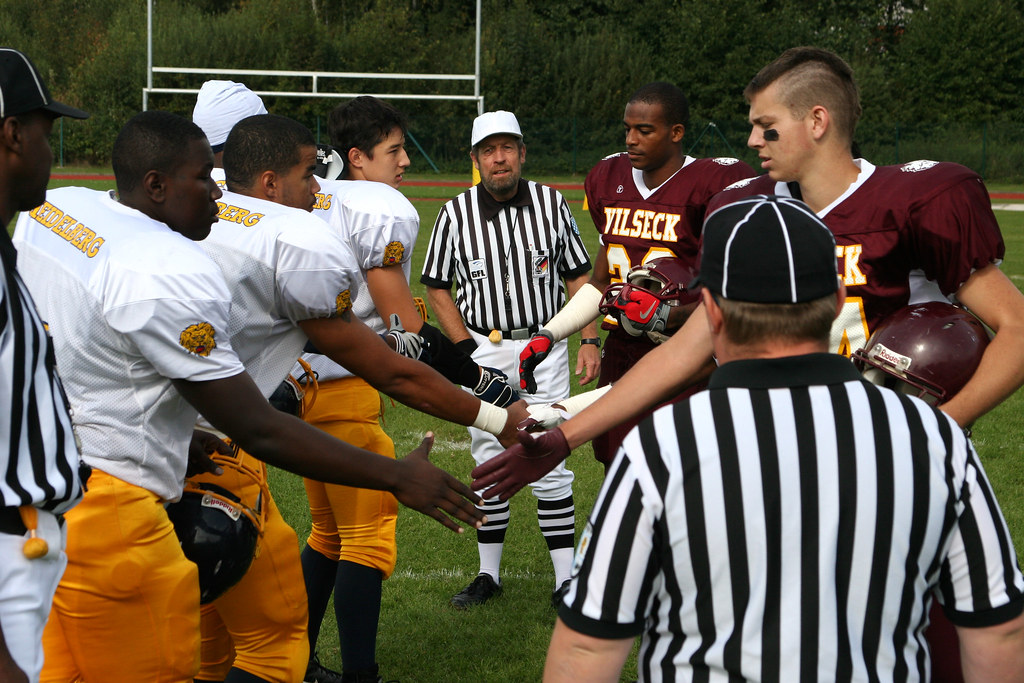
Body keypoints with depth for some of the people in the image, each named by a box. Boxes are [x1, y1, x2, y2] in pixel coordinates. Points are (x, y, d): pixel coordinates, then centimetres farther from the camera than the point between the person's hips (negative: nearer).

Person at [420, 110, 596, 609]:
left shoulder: (550, 203, 1)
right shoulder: (456, 213, -1)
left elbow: (578, 275, 7)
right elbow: (437, 287, 4)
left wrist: (589, 340, -2)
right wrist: (468, 350, -4)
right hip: (483, 350, 1)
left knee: (549, 464, -4)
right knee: (489, 464, 7)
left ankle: (566, 580, 2)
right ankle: (488, 574, 19)